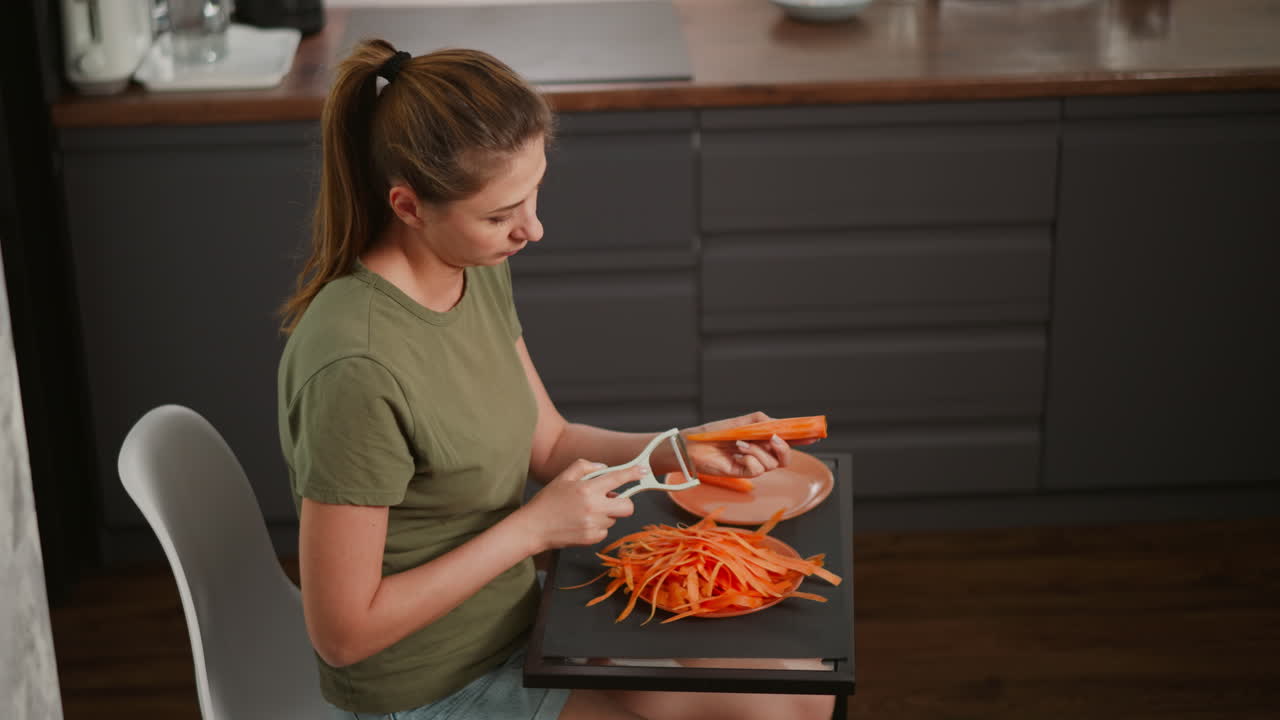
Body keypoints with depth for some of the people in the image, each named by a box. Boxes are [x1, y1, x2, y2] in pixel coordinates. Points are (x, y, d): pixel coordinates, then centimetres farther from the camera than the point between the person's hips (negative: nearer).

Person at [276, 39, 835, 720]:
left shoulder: (479, 272, -4)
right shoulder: (353, 370, -31)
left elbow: (550, 444, 10)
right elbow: (343, 632, -24)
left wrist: (679, 446, -7)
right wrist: (535, 525, -23)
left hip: (511, 613, 8)